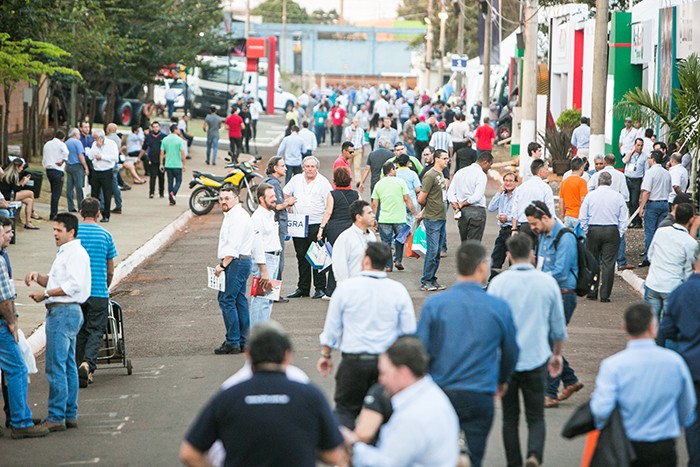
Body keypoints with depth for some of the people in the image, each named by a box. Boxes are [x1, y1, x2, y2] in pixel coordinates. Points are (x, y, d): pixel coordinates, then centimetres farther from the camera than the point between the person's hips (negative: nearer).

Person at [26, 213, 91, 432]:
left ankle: (56, 417, -11)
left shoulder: (76, 253, -12)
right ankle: (70, 415, 18)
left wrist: (45, 294, -17)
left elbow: (74, 285, -21)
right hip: (60, 312, 11)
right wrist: (37, 276, 6)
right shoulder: (64, 253, 21)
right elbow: (55, 281, 25)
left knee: (55, 366, -11)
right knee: (68, 366, 13)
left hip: (64, 312, -11)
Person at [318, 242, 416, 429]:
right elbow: (410, 331, 3)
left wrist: (326, 354, 17)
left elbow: (332, 327, 4)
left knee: (345, 410, 5)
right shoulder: (398, 290, -2)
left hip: (353, 362, -2)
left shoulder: (346, 287, -5)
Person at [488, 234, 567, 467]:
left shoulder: (498, 283, -7)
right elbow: (558, 326, 8)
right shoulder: (548, 282, -1)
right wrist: (557, 354, 23)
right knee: (536, 417, 7)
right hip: (536, 359, 1)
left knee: (510, 419, 12)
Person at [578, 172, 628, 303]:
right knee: (608, 263, 1)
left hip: (593, 230, 0)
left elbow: (582, 218, 2)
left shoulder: (590, 196, 0)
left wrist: (585, 233, 10)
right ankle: (605, 295, 0)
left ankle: (592, 293, 12)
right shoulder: (618, 197, 1)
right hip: (612, 231, 0)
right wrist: (619, 235, 9)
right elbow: (624, 219, 2)